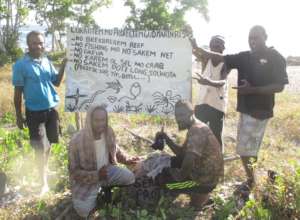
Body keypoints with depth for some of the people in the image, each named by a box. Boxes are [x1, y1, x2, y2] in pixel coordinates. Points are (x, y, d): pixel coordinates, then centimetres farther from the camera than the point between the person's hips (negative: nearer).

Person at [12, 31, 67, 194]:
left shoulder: (47, 61, 5)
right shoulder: (21, 65, -10)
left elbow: (57, 82, 7)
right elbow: (18, 92, -7)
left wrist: (64, 65, -5)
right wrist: (19, 116, -5)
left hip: (51, 109, 5)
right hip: (35, 112, -5)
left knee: (48, 144, 17)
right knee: (40, 148, -1)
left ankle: (45, 169, 41)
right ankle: (44, 182, 12)